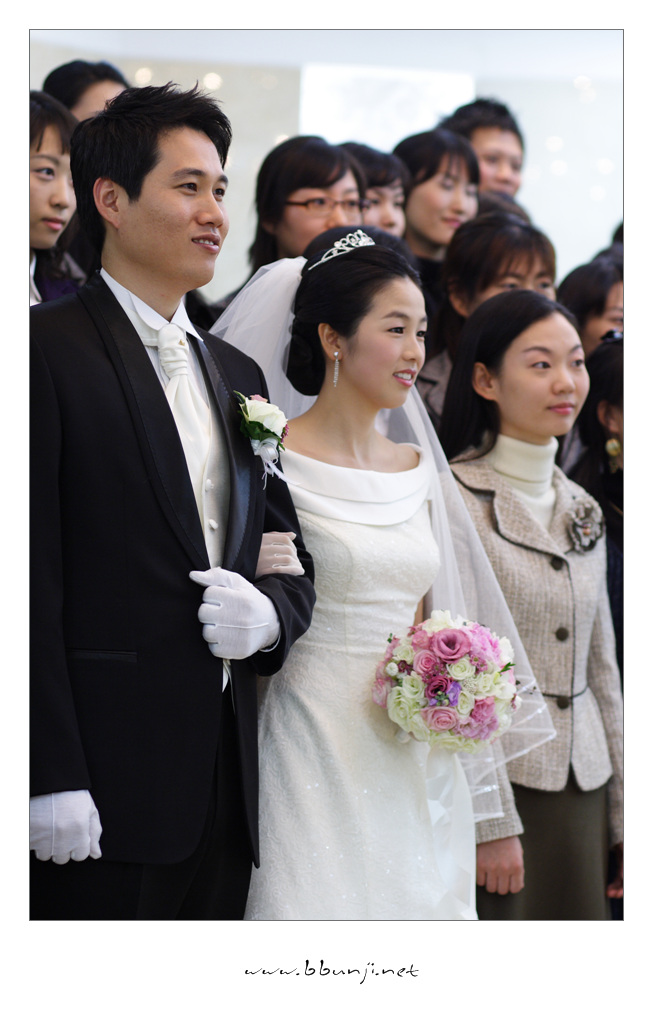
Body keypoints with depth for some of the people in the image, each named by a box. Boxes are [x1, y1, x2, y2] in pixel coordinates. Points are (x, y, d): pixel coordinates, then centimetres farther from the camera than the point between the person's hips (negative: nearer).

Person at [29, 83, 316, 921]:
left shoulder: (238, 374, 19)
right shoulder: (47, 349, -5)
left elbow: (293, 559, 22)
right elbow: (33, 582, -12)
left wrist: (270, 614, -2)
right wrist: (53, 780, -17)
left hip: (225, 788, 7)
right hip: (106, 786, -7)